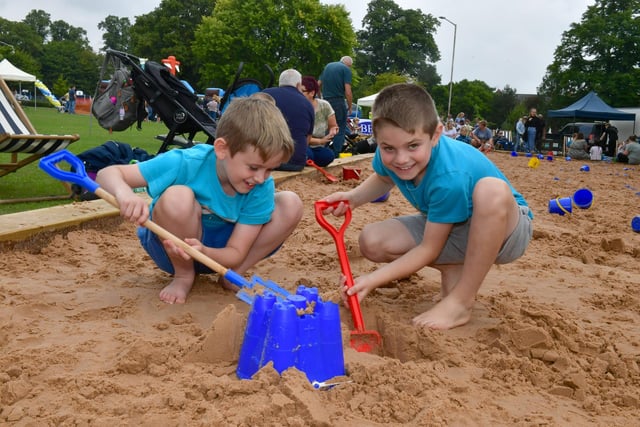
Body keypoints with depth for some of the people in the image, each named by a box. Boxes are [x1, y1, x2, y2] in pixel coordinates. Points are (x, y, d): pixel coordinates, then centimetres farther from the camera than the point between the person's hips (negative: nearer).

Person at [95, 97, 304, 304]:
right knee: (178, 196, -37)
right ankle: (184, 275, -11)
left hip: (218, 252, 3)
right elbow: (107, 174, -23)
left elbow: (235, 254, -18)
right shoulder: (186, 163, -28)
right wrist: (124, 193, -48)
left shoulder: (262, 189, -19)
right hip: (171, 245, -2)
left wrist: (203, 251, -41)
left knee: (291, 204, -17)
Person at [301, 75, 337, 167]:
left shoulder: (324, 105, -6)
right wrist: (320, 141, -23)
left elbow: (333, 126, 5)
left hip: (319, 149, 3)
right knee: (307, 154, -36)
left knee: (329, 155, -28)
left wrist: (332, 131, -21)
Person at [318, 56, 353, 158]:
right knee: (340, 130, 2)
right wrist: (350, 107, -2)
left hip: (325, 101, 6)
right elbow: (348, 92, -11)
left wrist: (321, 97, 26)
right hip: (338, 102, -5)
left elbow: (318, 84, 16)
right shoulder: (346, 69, -4)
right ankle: (336, 155, -3)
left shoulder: (327, 66, 15)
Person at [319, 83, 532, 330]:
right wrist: (352, 198, -10)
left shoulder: (450, 178, -37)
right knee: (372, 241, -13)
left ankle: (460, 302, -25)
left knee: (491, 190, -42)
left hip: (505, 227, -5)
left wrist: (373, 279, -29)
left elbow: (429, 249, -26)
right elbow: (383, 178, 10)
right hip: (448, 226, 6)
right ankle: (454, 270, 1)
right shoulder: (391, 153, -17)